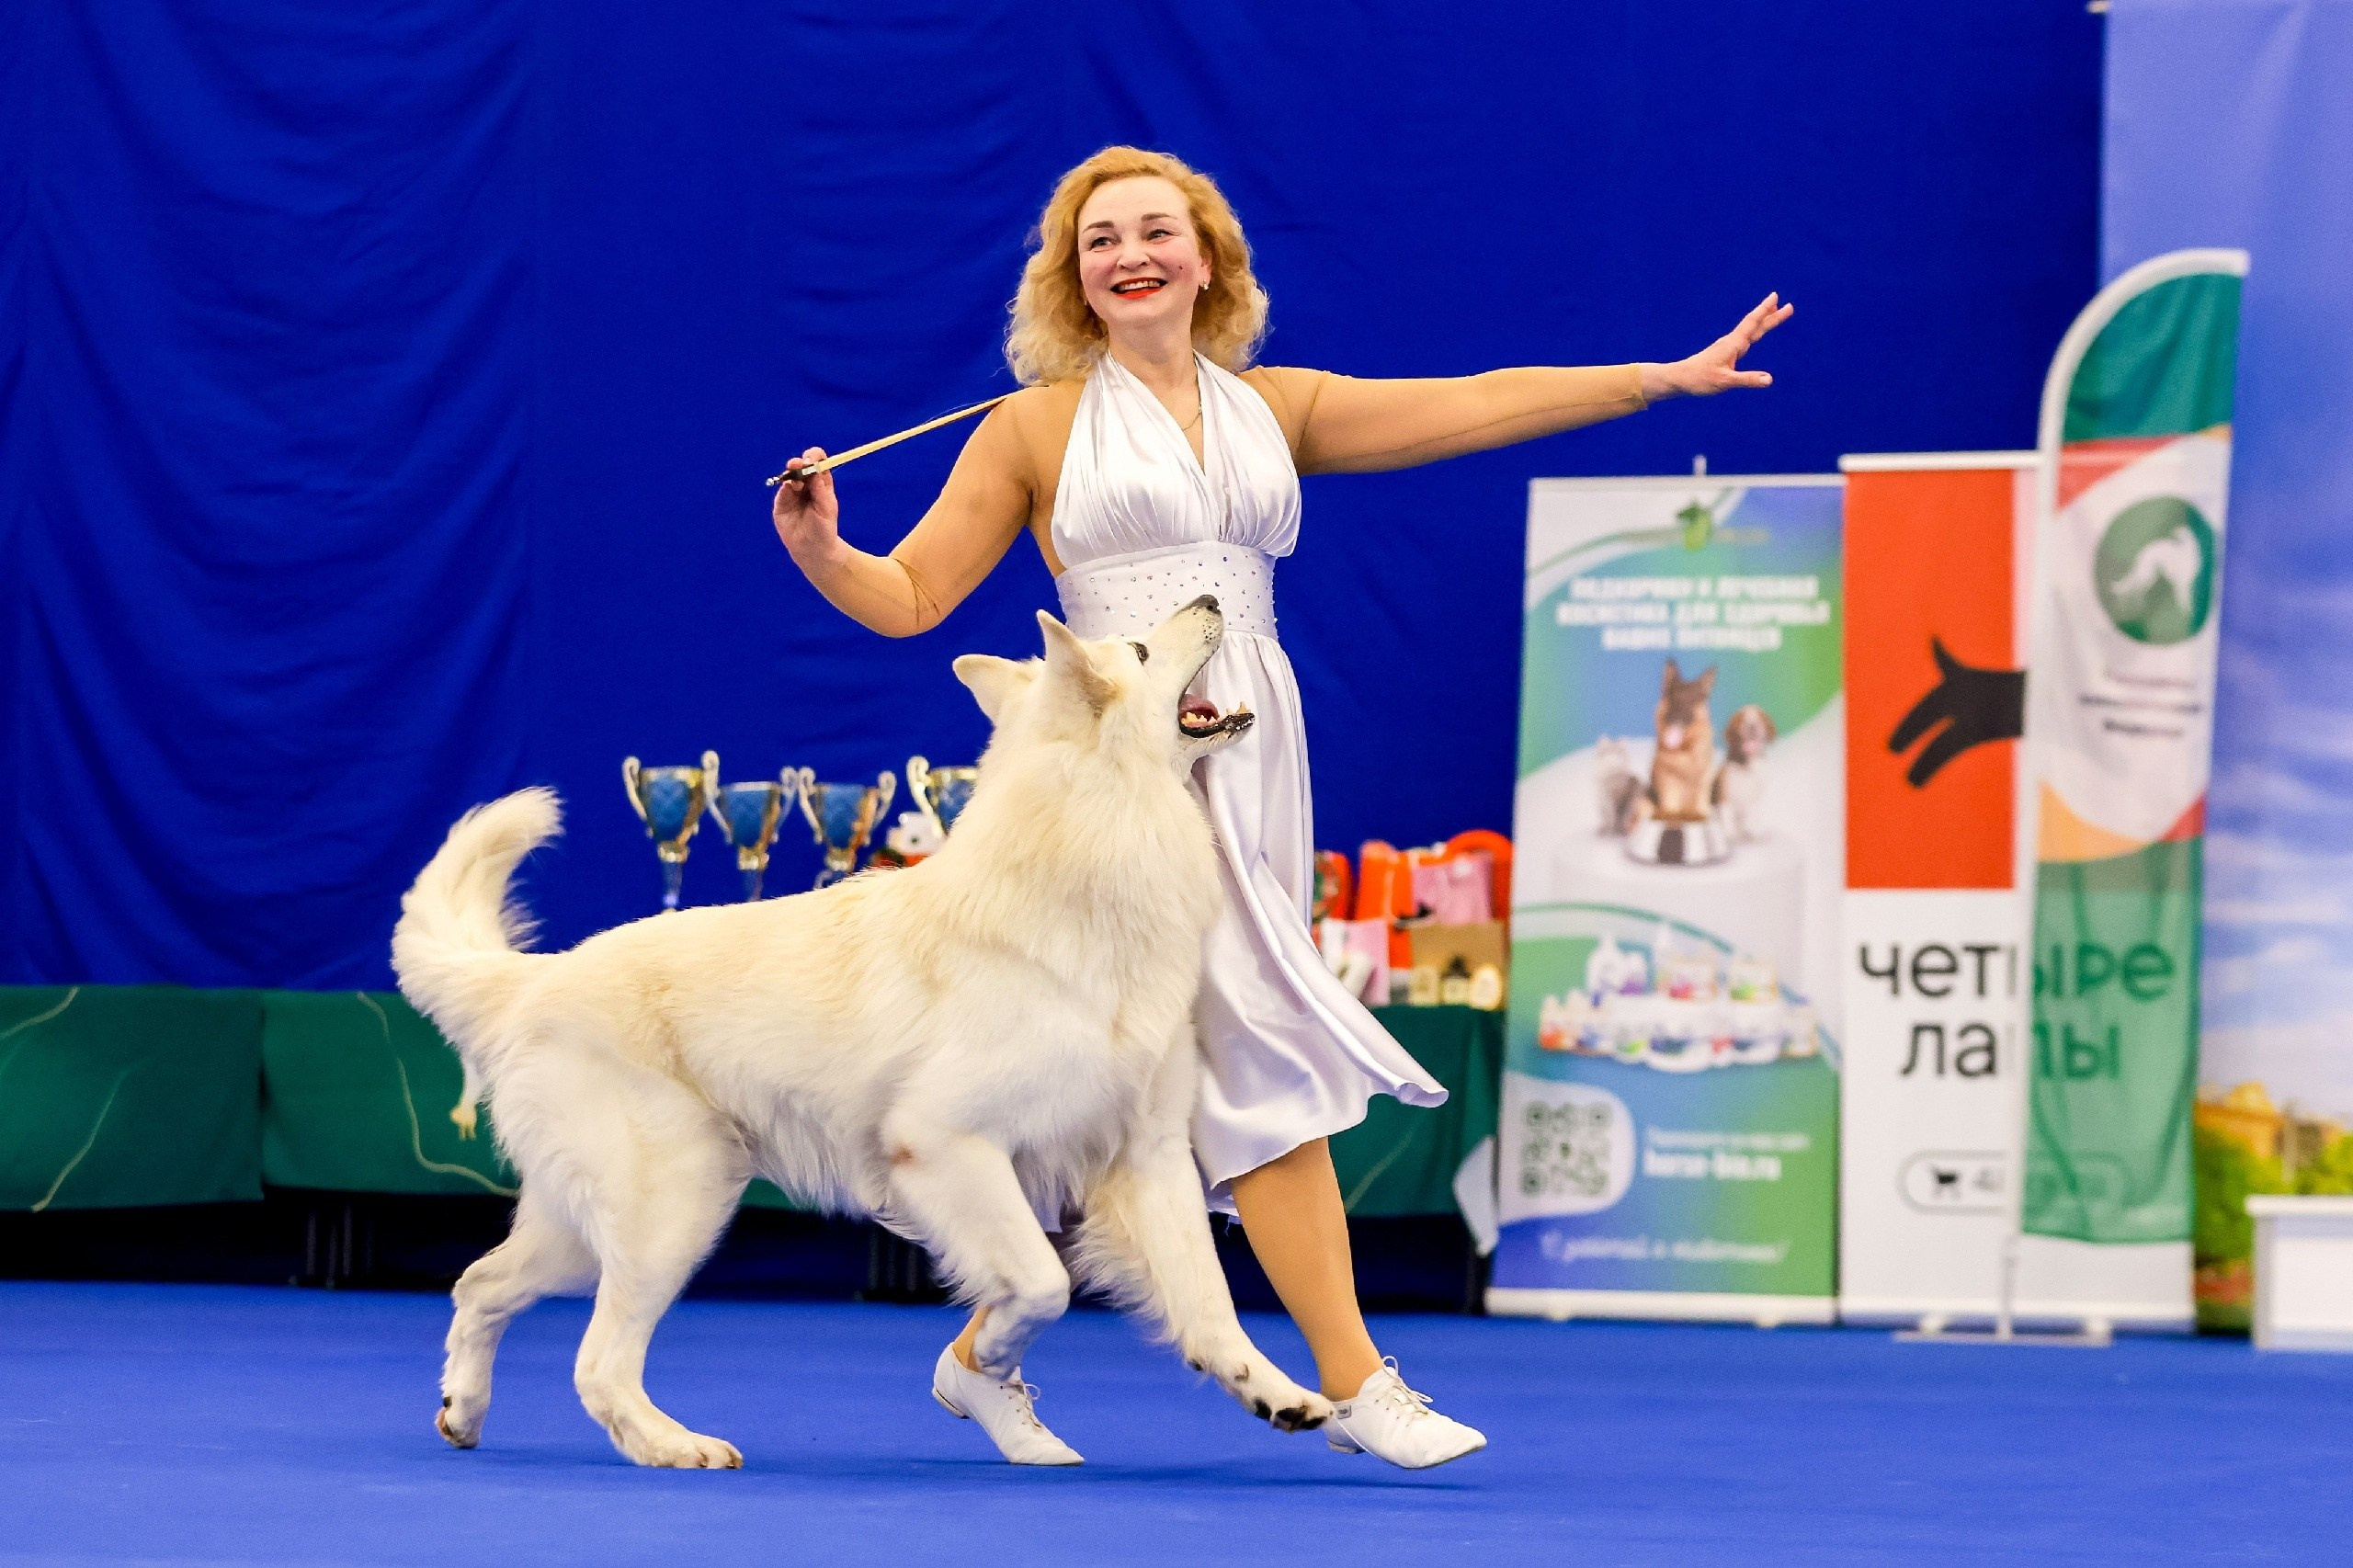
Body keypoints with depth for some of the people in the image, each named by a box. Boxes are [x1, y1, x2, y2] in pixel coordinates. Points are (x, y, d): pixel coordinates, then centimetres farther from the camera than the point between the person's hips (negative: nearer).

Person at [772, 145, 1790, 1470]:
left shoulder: (1276, 409, 15)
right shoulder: (1038, 428, 6)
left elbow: (1472, 406, 10)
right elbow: (909, 597, 5)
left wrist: (1669, 377, 4)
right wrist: (819, 549, -15)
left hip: (1247, 759, 5)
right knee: (1261, 1056, -12)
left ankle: (985, 1355, 18)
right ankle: (1353, 1380, -9)